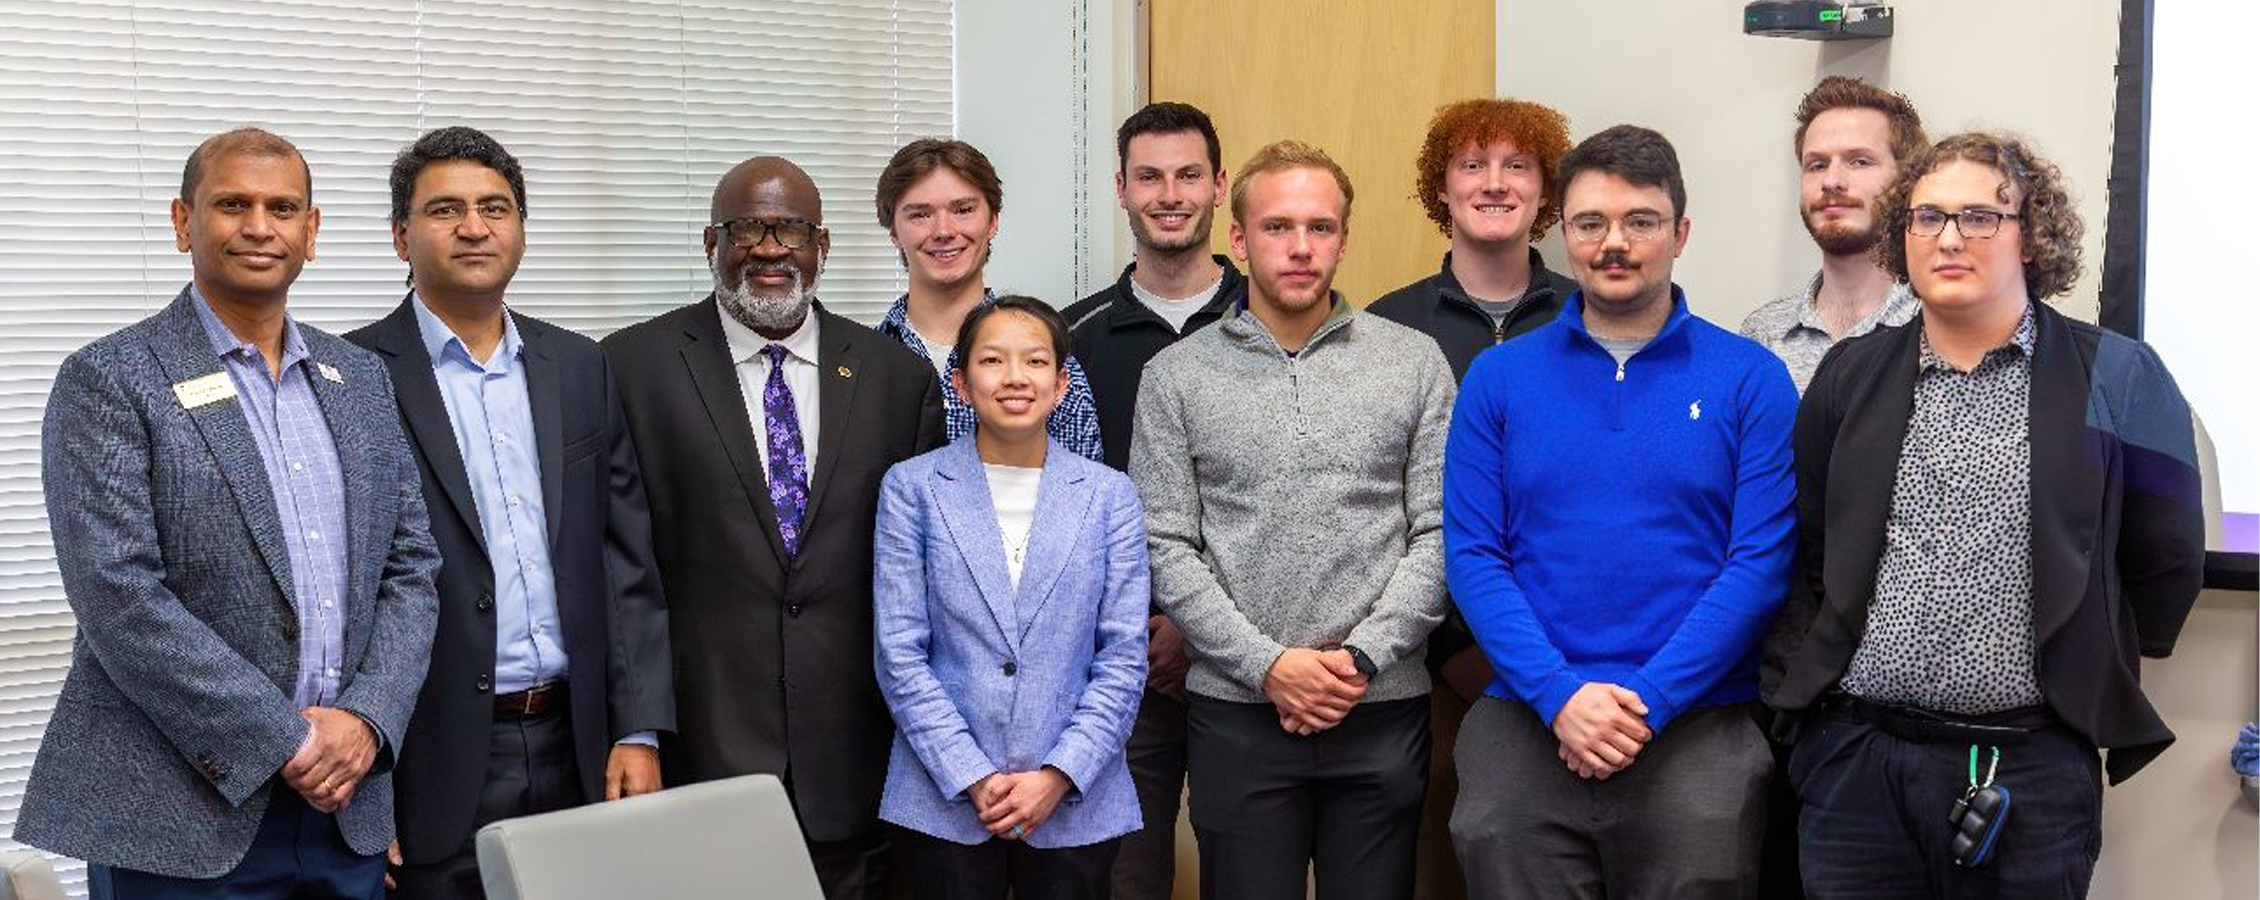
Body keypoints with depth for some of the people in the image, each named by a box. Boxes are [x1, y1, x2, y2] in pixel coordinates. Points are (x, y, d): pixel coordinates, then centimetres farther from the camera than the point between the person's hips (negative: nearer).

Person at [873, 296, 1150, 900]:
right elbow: (900, 654, -2)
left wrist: (1058, 775, -10)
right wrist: (973, 778, -10)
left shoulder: (1110, 495, 4)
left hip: (1076, 803, 1)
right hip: (946, 803, -1)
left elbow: (1124, 657, 1)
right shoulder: (912, 488, 1)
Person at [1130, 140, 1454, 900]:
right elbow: (1166, 550, -3)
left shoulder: (1415, 362, 4)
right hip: (1238, 711, 0)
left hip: (1382, 709, 1)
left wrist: (1362, 656, -10)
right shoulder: (1177, 376, 2)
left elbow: (1439, 534, 0)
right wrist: (1268, 665, -11)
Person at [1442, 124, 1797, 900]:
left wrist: (1650, 700, -14)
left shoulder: (1752, 380, 1)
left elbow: (1761, 564, -6)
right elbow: (1472, 555, 0)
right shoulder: (1498, 378, 5)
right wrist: (1560, 694, -13)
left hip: (1698, 731, -1)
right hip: (1527, 725, 1)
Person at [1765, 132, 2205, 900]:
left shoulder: (2118, 377, 1)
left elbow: (2165, 562, 6)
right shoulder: (1850, 376, 9)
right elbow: (1803, 555, 14)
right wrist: (1807, 688, 8)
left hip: (2033, 772, -2)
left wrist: (2090, 684, 9)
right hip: (1855, 757, 2)